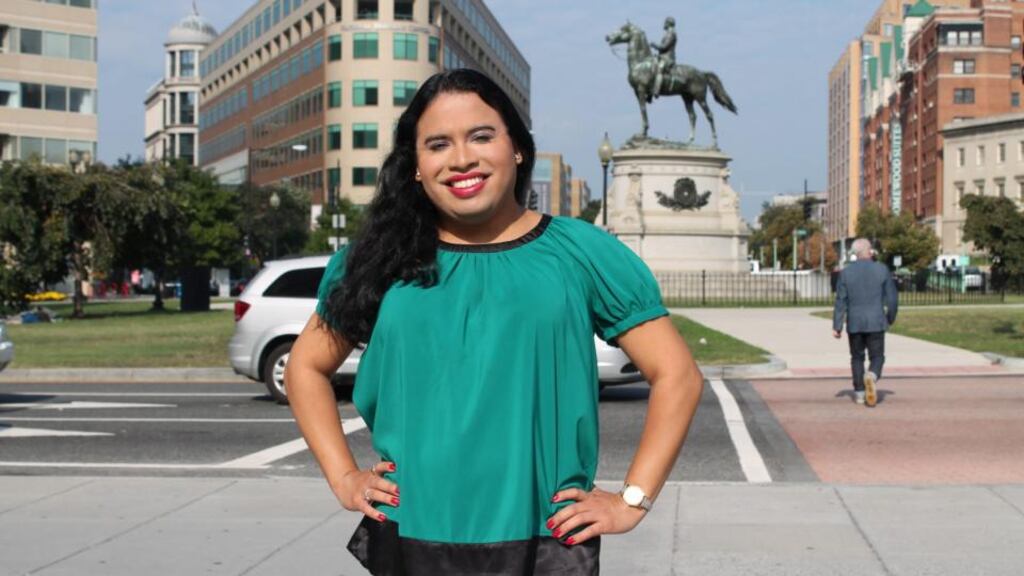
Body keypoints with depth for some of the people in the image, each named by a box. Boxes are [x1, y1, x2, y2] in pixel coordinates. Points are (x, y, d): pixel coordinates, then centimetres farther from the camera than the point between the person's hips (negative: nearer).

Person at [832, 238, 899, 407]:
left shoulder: (846, 272, -2)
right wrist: (891, 317, 16)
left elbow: (841, 301, -4)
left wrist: (836, 326, -2)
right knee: (877, 357, 6)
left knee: (857, 357, 16)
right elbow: (892, 297, 0)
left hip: (854, 323, 1)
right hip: (876, 322, -1)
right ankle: (871, 377, -25)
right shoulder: (882, 270, -3)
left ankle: (859, 393, 17)